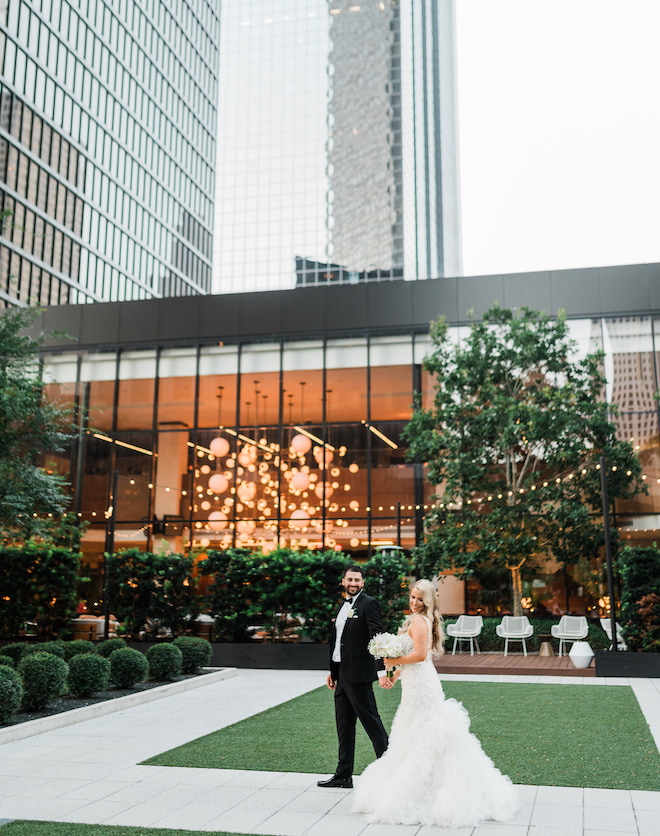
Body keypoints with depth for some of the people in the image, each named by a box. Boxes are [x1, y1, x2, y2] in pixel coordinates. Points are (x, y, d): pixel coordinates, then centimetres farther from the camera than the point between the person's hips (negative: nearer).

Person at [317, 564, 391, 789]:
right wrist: (332, 671, 21)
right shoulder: (344, 606, 16)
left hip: (358, 675, -8)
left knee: (371, 721, -2)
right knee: (344, 726, 13)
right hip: (341, 675, 9)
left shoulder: (368, 604, -9)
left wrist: (382, 671, -23)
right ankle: (343, 775, 21)